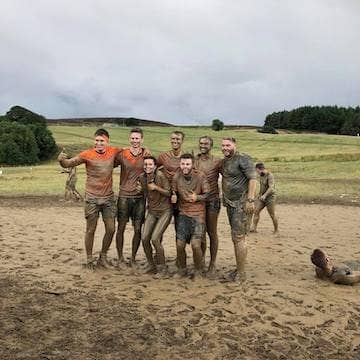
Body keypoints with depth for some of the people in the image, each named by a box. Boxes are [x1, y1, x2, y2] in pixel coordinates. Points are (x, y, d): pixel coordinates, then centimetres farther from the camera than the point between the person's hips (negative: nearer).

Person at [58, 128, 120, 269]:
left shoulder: (113, 151, 0)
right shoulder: (87, 154, -10)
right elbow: (69, 164, -11)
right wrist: (61, 160, -33)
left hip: (108, 198, 3)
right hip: (92, 198, -3)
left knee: (111, 229, 4)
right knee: (91, 230, 5)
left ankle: (103, 257, 24)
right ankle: (89, 259, 21)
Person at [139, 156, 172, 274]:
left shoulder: (161, 176, -17)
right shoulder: (142, 177, 0)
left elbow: (169, 192, -11)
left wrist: (156, 187, -21)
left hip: (164, 211, -6)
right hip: (152, 211, 6)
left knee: (155, 238, -15)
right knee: (144, 238, -4)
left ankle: (162, 267, 4)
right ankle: (151, 266, 15)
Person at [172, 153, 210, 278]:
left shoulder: (200, 176, -10)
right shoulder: (176, 177, 0)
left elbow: (207, 194, -3)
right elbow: (173, 191, 16)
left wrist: (197, 197, -21)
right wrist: (173, 196, -7)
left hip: (198, 214, -3)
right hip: (183, 214, 3)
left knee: (195, 244, -12)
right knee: (180, 244, -1)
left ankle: (198, 271, 12)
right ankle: (181, 269, 23)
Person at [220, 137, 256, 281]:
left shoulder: (243, 159, -11)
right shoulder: (224, 161, 14)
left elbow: (252, 178, -16)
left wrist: (250, 200, -22)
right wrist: (225, 200, 12)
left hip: (241, 203, -8)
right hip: (230, 204, 8)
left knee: (238, 237, -7)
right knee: (236, 238, 14)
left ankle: (241, 273, 3)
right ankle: (238, 269, 25)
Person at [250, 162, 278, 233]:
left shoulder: (270, 176, -19)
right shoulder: (262, 175, 7)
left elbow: (271, 187, -33)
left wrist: (265, 195, -45)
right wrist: (259, 195, 27)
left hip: (270, 197, -8)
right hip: (262, 197, 8)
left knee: (272, 215, 3)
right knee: (256, 211, -6)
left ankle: (276, 230, 21)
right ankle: (254, 228, -8)